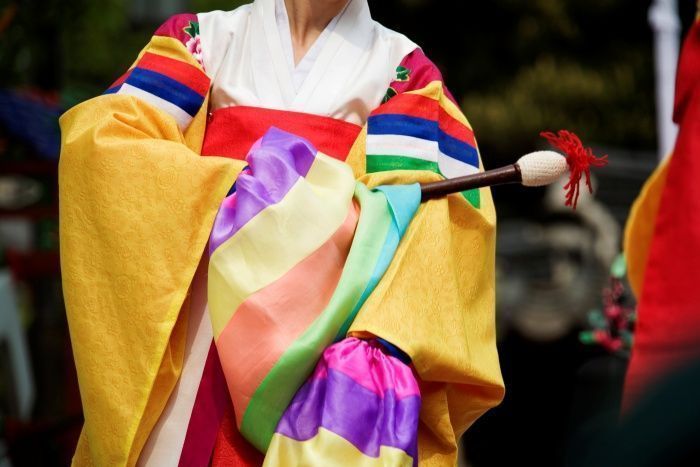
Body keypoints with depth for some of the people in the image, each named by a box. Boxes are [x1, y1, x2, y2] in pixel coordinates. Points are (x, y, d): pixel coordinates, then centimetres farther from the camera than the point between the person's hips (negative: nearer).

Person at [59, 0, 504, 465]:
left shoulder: (404, 71, 7)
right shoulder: (200, 39, 11)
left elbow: (415, 211, -9)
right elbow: (99, 137, -5)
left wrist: (380, 346, -27)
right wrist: (242, 192, -15)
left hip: (332, 338, -1)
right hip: (196, 347, 1)